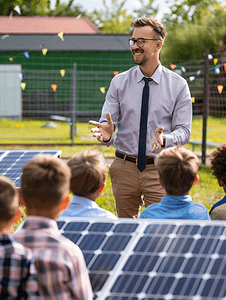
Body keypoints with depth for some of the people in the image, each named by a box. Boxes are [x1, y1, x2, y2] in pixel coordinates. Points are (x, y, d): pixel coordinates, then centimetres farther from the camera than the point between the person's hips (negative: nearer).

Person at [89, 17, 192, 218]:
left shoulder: (178, 85, 0)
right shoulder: (119, 83, 4)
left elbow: (184, 130, -3)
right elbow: (107, 123, -2)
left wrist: (164, 139, -24)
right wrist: (107, 133, -27)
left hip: (159, 170, -2)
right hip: (125, 167, 2)